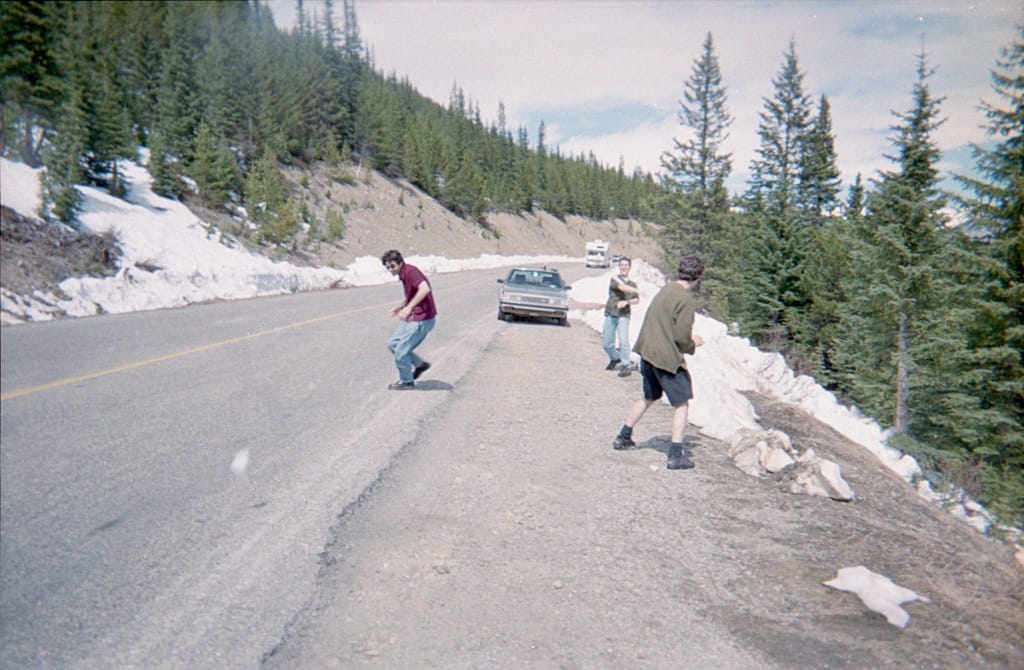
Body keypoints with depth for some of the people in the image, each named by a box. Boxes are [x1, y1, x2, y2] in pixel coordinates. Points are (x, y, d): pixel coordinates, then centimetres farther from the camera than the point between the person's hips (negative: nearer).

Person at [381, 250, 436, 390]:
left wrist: (409, 307, -35)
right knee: (393, 343, 15)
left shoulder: (410, 271, -18)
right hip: (412, 318, 10)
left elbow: (425, 289, -34)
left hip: (422, 319, -10)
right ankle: (420, 364, 25)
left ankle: (406, 381, 17)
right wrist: (400, 307, 16)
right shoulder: (404, 275, 13)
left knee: (401, 351, -3)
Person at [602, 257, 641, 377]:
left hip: (624, 315, 1)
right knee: (606, 343, 4)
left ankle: (626, 366, -9)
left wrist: (626, 302, -10)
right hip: (610, 314, -1)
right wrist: (638, 291, -28)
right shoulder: (615, 279, 2)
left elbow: (637, 300, 9)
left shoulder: (632, 284, 15)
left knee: (623, 340, -17)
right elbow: (622, 287, -17)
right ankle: (615, 358, 31)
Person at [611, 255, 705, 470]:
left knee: (649, 398, 26)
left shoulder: (666, 289, 7)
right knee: (682, 404, 5)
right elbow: (681, 337, -20)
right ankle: (676, 455, 4)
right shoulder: (687, 300, -17)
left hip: (647, 352, 8)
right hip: (667, 357, -8)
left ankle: (623, 437, 35)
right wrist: (692, 344, 1)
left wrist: (688, 337, 17)